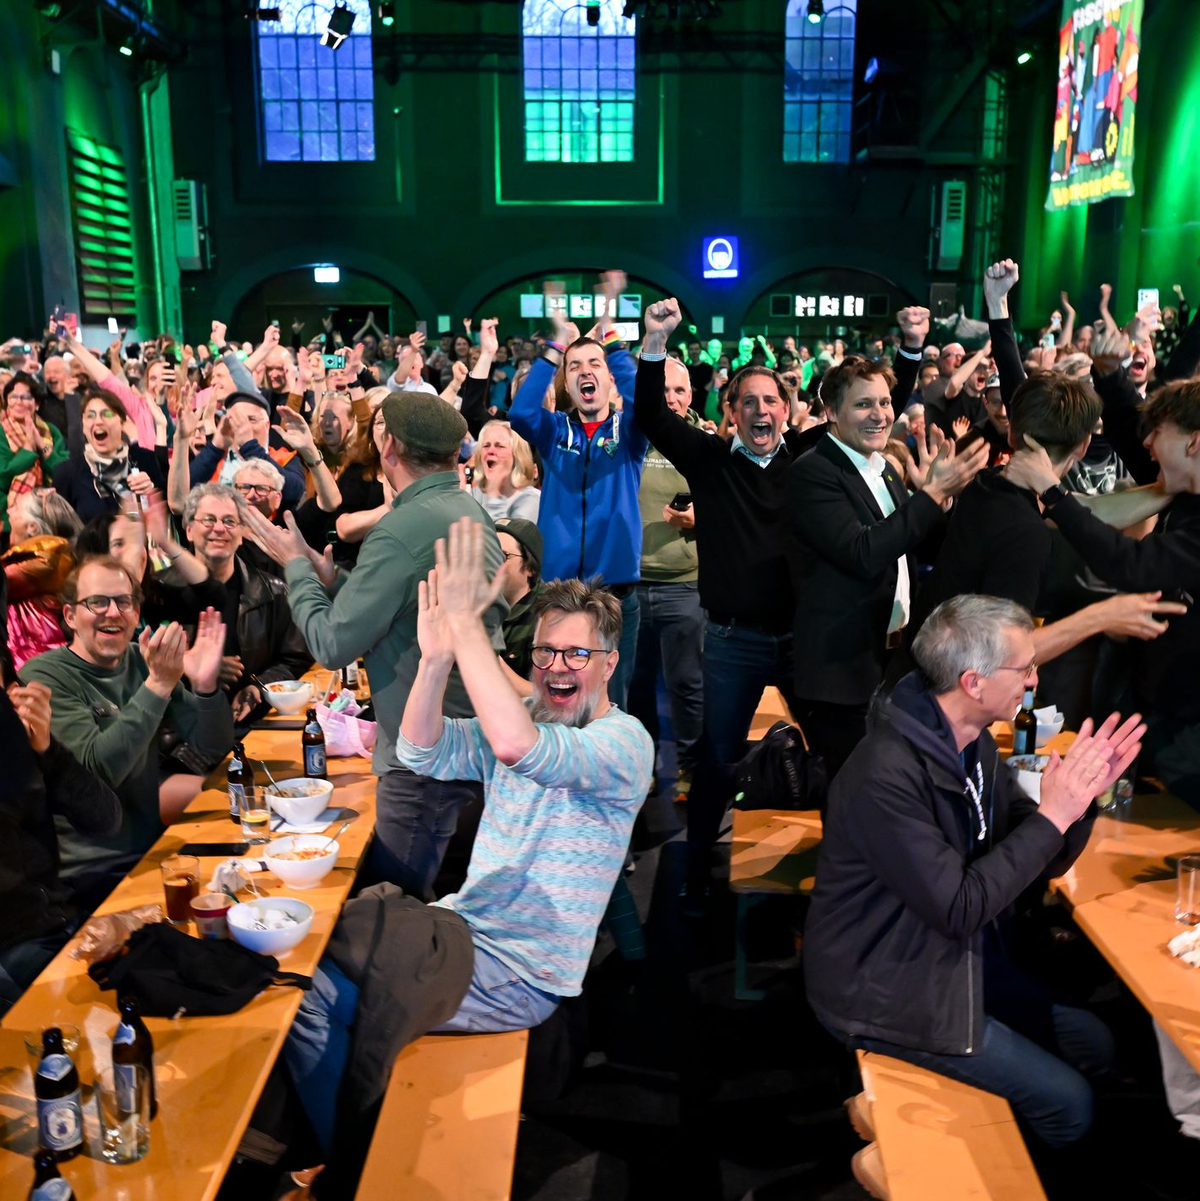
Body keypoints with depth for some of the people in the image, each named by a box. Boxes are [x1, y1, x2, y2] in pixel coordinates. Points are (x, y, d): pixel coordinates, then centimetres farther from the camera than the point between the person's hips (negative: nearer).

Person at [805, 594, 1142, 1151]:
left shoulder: (975, 745, -1)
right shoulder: (887, 777, -30)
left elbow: (1039, 864, 3)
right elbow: (960, 907, -28)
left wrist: (1081, 794, -15)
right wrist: (1052, 816, -25)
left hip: (965, 956, 9)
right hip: (887, 991, -9)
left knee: (1095, 1046, 12)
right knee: (1067, 1104, -5)